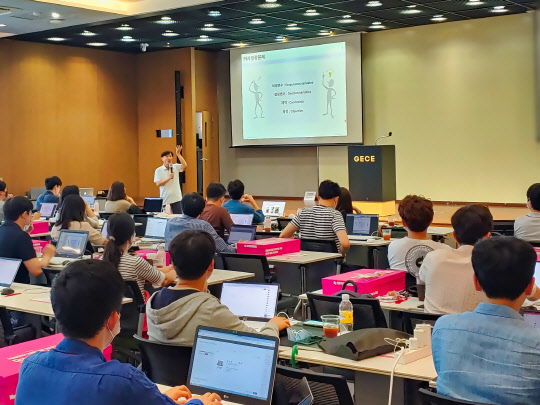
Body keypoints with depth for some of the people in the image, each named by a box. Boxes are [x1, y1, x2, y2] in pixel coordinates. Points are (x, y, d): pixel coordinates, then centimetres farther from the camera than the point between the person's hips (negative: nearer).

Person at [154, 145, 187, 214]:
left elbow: (184, 165, -13)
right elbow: (158, 184, -7)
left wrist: (178, 154, -13)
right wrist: (169, 178, -16)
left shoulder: (176, 167, 6)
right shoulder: (159, 170, 1)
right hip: (165, 200, -1)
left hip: (177, 198, 1)